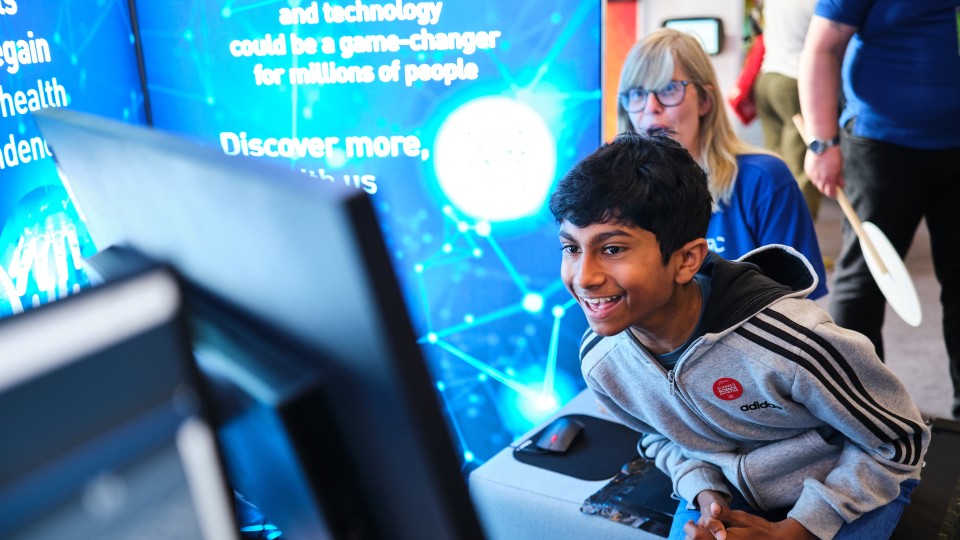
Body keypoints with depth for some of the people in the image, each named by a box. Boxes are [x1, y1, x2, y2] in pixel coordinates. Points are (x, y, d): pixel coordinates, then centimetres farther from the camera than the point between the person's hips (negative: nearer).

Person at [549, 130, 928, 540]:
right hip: (726, 491, 3)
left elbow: (901, 441, -17)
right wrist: (703, 494, -14)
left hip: (853, 491, -2)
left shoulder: (789, 343, -34)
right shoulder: (600, 360, -18)